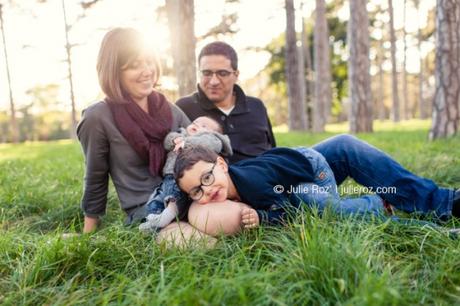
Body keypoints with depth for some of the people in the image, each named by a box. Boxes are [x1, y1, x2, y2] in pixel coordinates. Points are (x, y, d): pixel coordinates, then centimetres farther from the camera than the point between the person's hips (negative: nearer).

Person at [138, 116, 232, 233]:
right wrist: (175, 139, -3)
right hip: (170, 177, 7)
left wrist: (188, 142, -13)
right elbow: (167, 141, 22)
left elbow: (213, 144, -5)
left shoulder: (210, 136, 20)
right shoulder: (181, 134, 38)